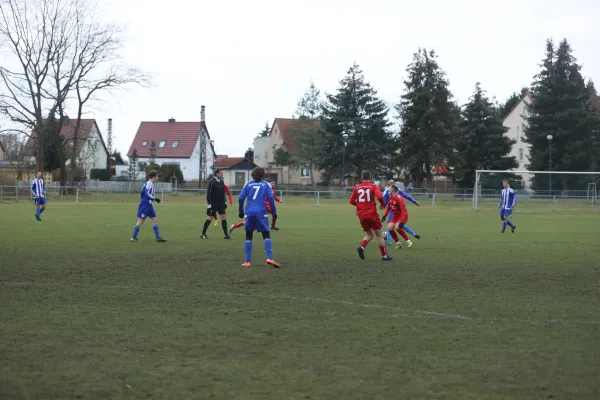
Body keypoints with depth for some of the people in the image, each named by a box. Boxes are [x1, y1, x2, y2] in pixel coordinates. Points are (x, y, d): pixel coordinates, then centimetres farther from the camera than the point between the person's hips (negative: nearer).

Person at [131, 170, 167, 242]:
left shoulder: (151, 184, 14)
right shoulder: (149, 184, -15)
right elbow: (147, 194, -24)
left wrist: (155, 199, 12)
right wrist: (155, 198, -16)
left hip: (149, 205, 10)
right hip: (145, 205, -10)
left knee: (155, 220, 6)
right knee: (141, 220, -5)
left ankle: (158, 237, 6)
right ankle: (134, 237, 3)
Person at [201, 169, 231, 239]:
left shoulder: (221, 182, 9)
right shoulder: (212, 182, -12)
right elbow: (208, 193, -13)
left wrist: (224, 201, 16)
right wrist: (209, 204, -17)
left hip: (221, 203, 6)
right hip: (213, 203, -6)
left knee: (224, 217, -1)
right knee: (210, 218, -2)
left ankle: (226, 234, 3)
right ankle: (203, 234, 8)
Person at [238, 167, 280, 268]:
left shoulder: (248, 184, 10)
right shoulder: (266, 185, 6)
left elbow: (241, 198, 4)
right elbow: (271, 198, -4)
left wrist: (241, 211, 14)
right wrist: (274, 212, 3)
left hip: (249, 213, 2)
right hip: (261, 213, -2)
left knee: (248, 236, 10)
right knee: (266, 235, 1)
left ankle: (248, 261, 5)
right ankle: (269, 258, -17)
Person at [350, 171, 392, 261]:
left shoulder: (357, 188, 7)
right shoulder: (373, 186, -3)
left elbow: (352, 201, 7)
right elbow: (379, 196, -18)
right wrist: (382, 204, 1)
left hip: (361, 215, 4)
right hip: (372, 214, -4)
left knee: (370, 234, 20)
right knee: (379, 235, 7)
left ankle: (361, 247, -6)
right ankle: (384, 255, 7)